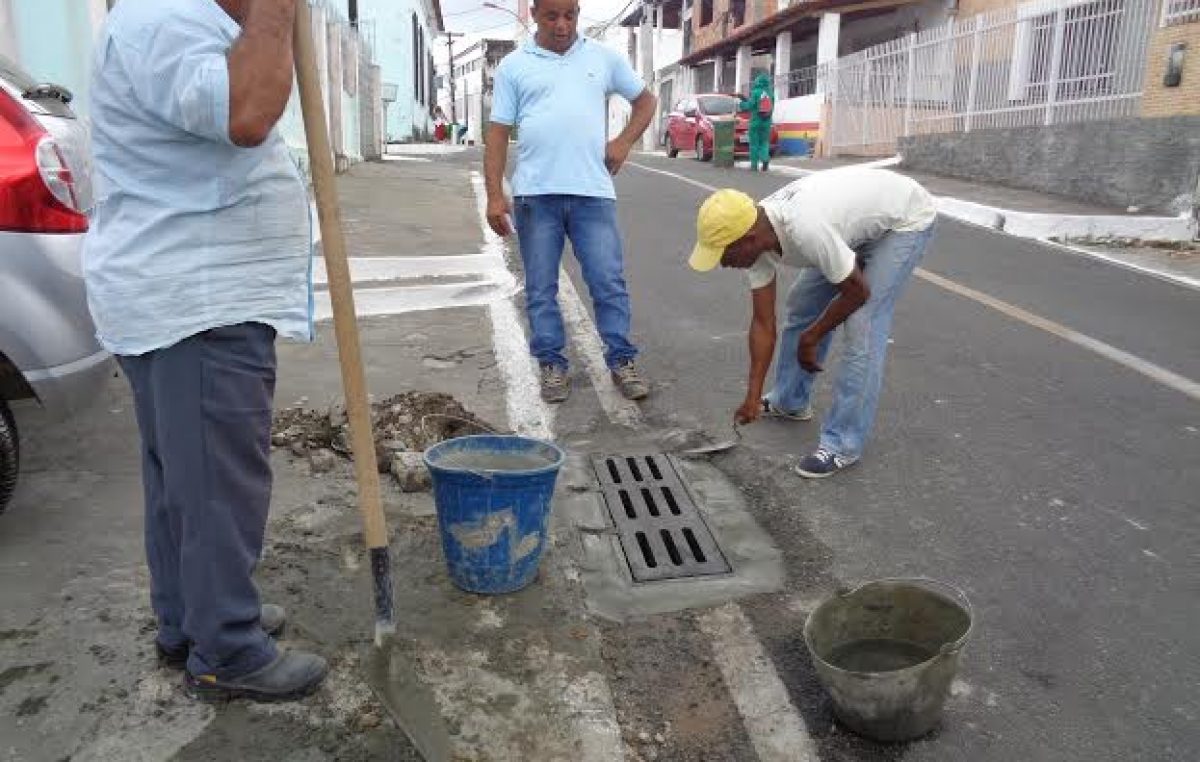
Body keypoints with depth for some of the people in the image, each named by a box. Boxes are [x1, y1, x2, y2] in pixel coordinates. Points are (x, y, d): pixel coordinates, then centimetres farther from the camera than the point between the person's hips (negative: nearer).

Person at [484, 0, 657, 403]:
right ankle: (552, 365, 17)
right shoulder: (513, 66, 7)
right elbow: (497, 133, 4)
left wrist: (624, 142, 6)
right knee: (541, 288, 5)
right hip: (535, 194, 0)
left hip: (593, 192, 1)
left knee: (609, 282, 2)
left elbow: (645, 100, 22)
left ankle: (622, 362, 14)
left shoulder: (604, 58, 10)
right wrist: (494, 195, -4)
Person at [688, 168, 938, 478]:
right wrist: (753, 396, -8)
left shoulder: (805, 230, -42)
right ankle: (790, 402, 30)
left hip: (906, 218, -8)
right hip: (859, 218, 8)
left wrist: (810, 339, -12)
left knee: (862, 327, -16)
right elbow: (763, 322, -9)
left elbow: (858, 291, -26)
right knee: (802, 305, 10)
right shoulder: (753, 237, -17)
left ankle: (842, 445, -6)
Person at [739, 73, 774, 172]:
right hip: (766, 122, 3)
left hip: (755, 122, -3)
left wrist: (742, 105, 8)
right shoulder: (771, 93, 3)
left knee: (754, 143, 5)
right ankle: (765, 158, -13)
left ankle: (754, 165, 7)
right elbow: (772, 107, 10)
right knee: (764, 142, 12)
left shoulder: (755, 92, -10)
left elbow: (750, 106, -13)